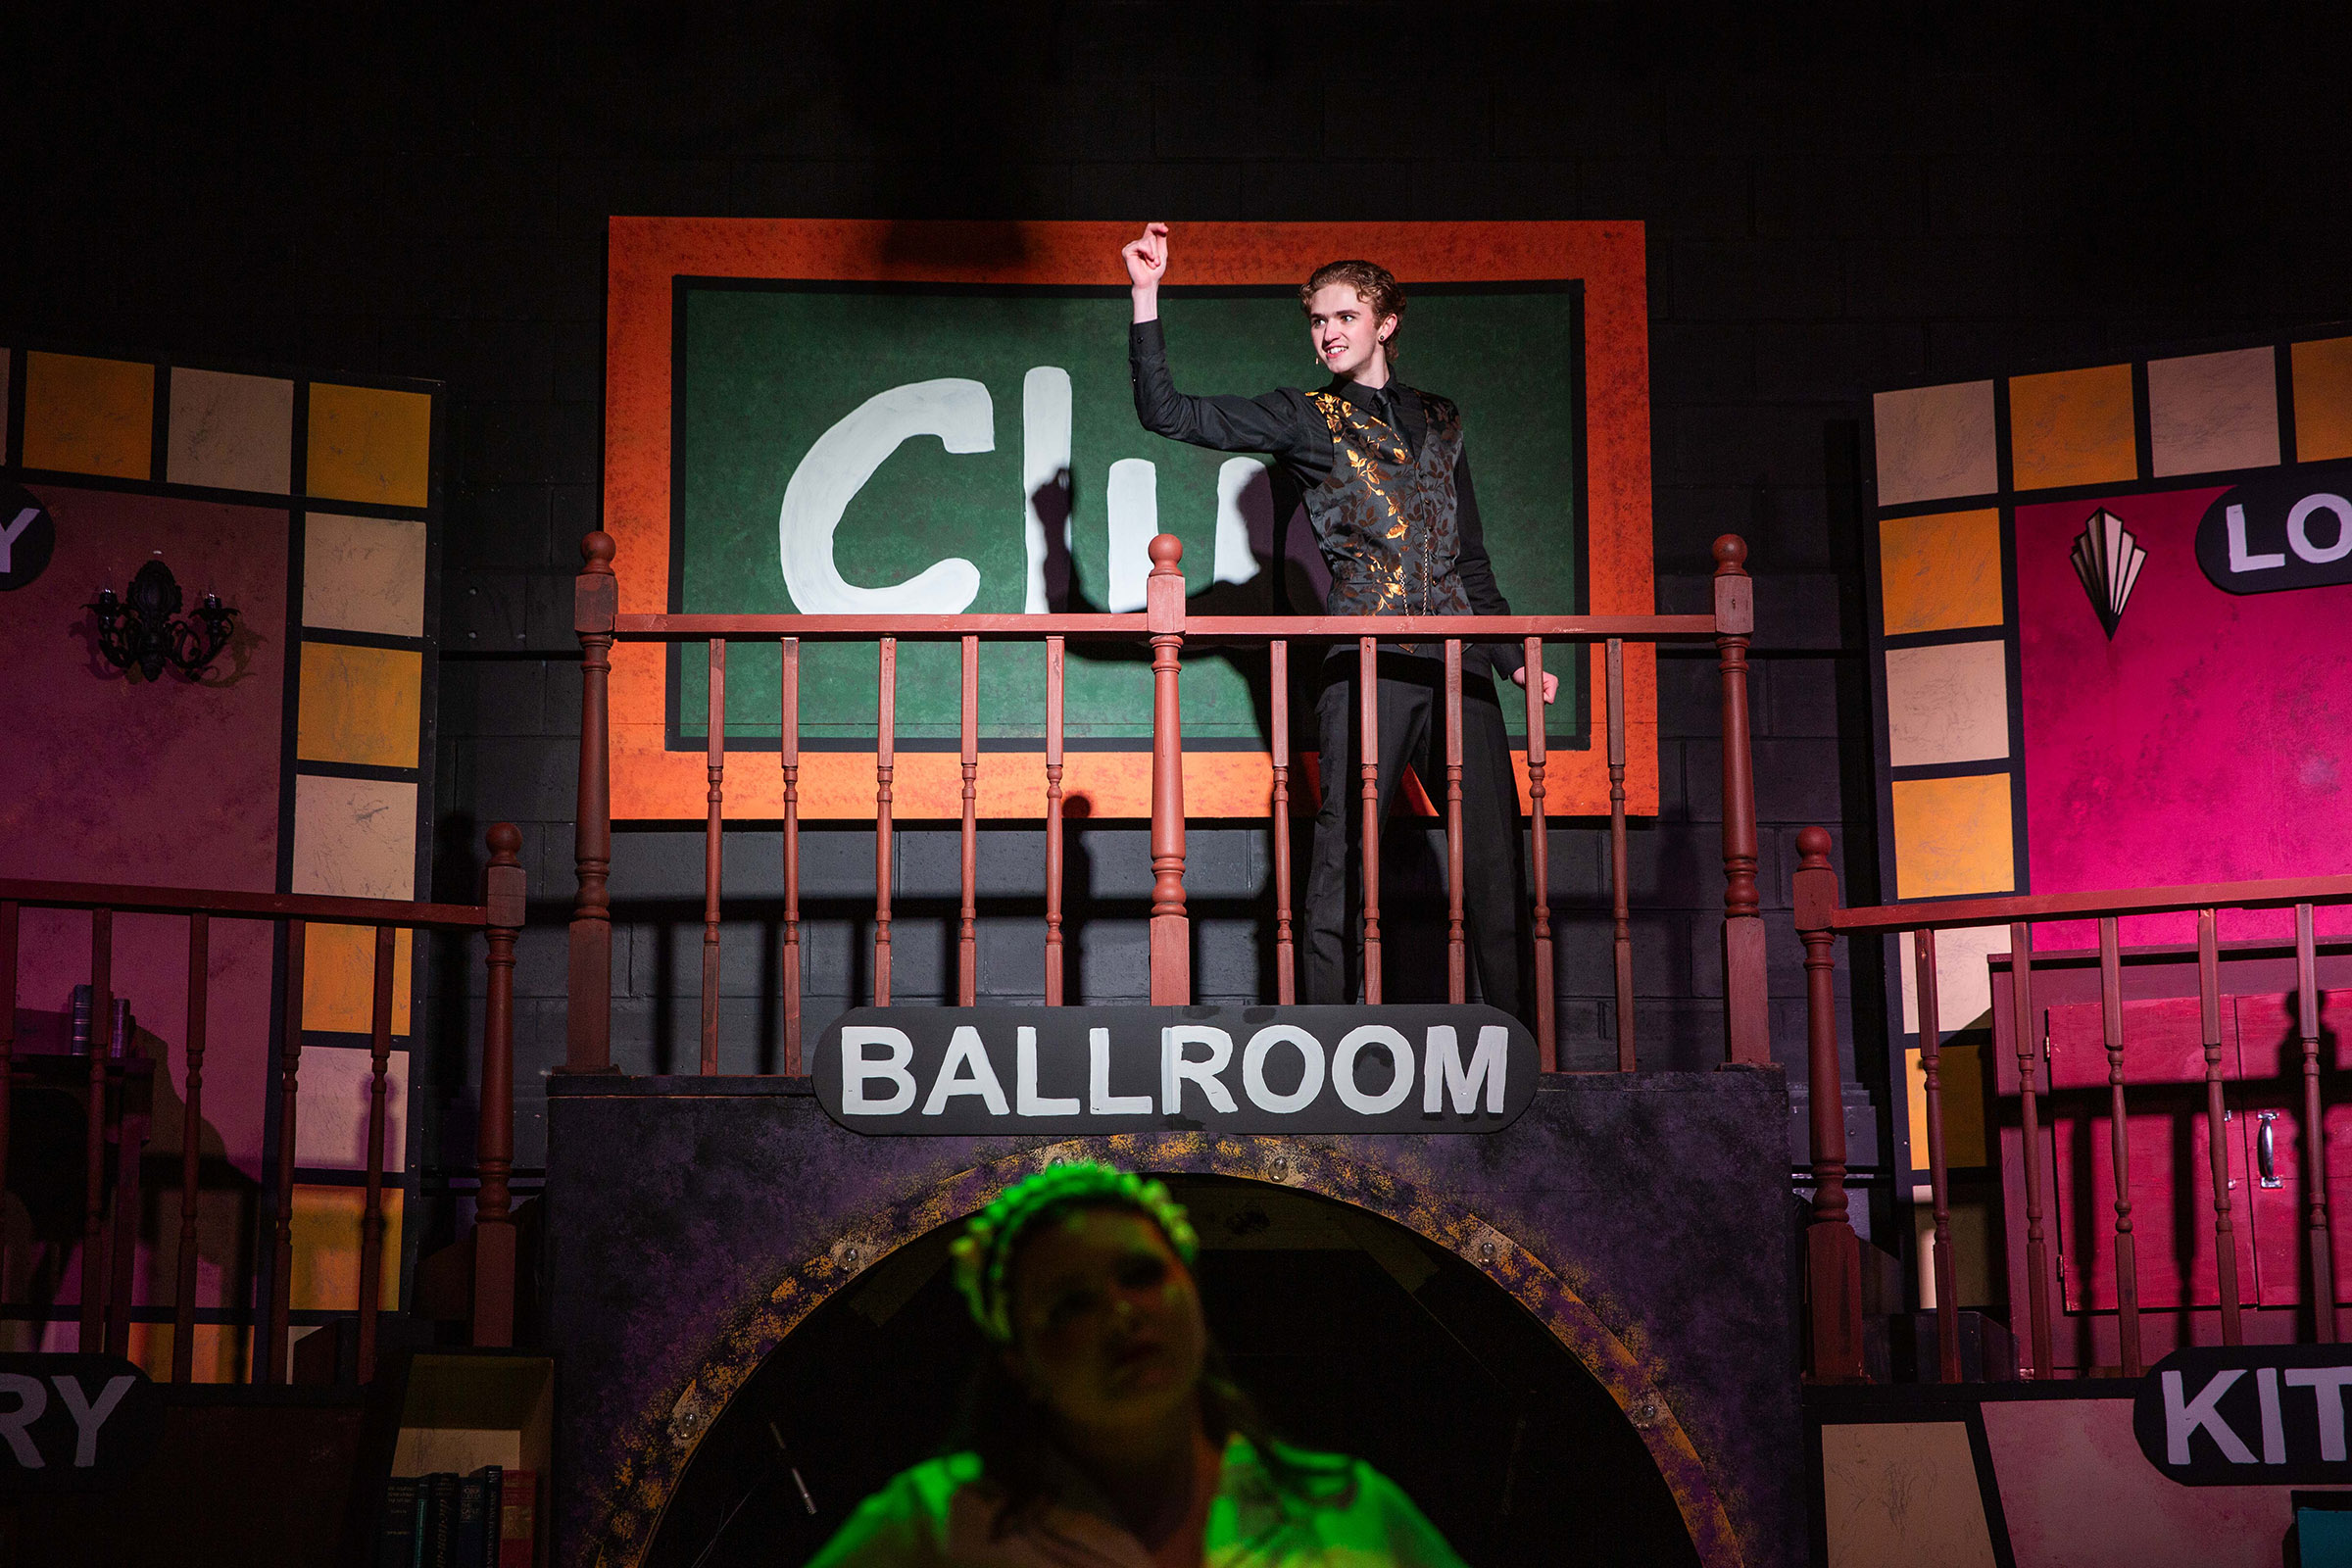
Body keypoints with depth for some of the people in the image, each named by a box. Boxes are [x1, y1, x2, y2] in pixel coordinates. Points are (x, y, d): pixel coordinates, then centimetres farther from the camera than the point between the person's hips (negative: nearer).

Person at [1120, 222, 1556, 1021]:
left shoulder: (1439, 420, 21)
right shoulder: (1304, 418, 10)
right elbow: (1165, 412, 2)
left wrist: (1514, 656, 17)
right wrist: (1147, 297, -4)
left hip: (1458, 660, 3)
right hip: (1367, 662, -3)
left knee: (1495, 856, 0)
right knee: (1345, 863, -7)